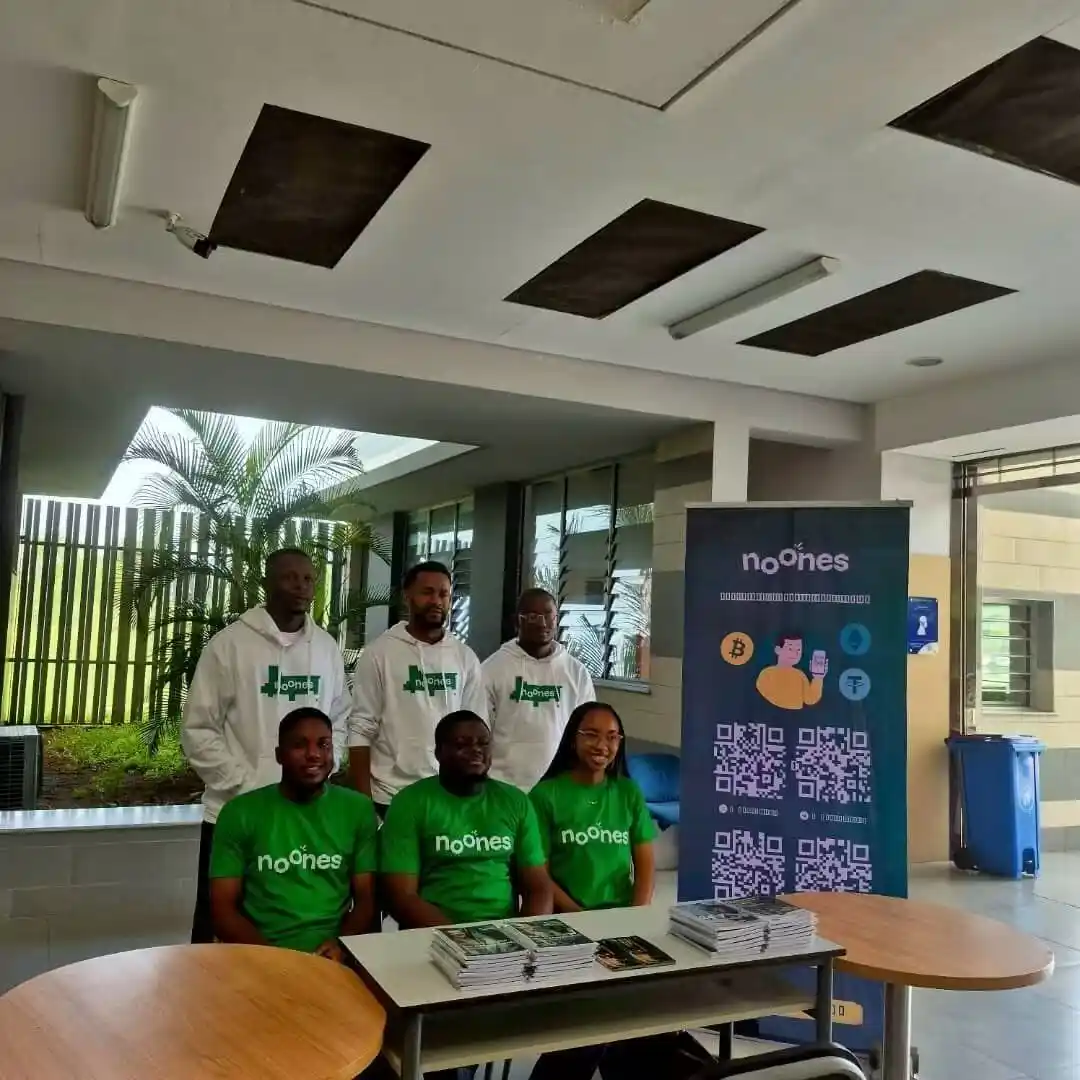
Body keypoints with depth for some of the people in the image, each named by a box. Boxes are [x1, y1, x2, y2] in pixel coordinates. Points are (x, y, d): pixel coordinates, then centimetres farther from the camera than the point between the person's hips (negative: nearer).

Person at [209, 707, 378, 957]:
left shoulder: (358, 809, 8)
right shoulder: (239, 813, 4)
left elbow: (367, 898, 7)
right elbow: (222, 908, 2)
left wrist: (342, 944, -12)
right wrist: (269, 955, -13)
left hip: (333, 954, 0)